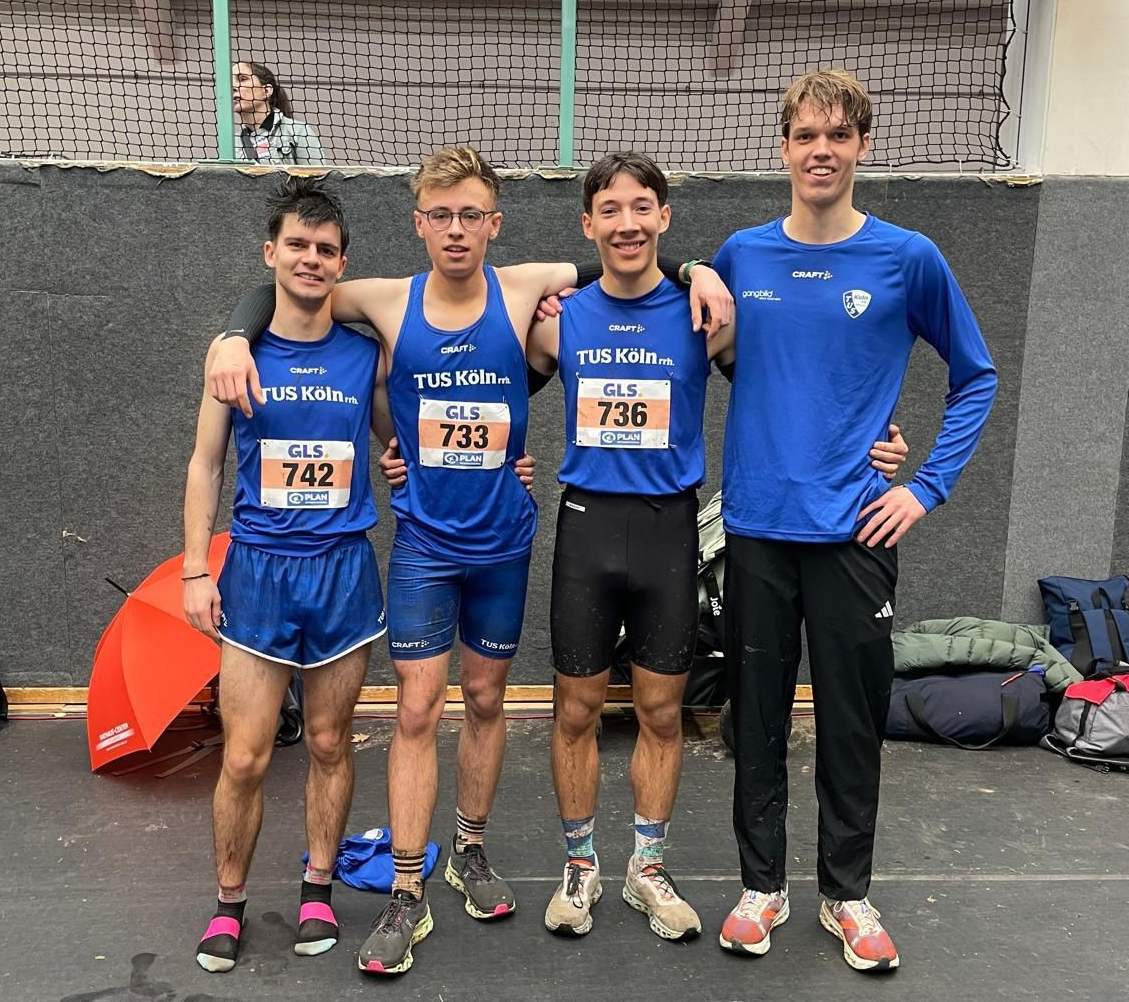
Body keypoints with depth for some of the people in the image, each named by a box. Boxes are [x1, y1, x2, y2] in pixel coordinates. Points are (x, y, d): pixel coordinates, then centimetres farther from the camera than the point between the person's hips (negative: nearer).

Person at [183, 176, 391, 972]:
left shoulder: (368, 353, 1)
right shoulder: (234, 351, 0)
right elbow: (206, 465, 5)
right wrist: (196, 570, 1)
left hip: (343, 569, 1)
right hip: (257, 571, -1)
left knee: (330, 744, 11)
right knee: (246, 757, 1)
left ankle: (318, 889, 30)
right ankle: (230, 904, 23)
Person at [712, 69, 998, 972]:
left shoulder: (907, 259, -3)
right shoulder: (741, 257, 3)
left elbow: (975, 376, 6)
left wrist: (930, 485, -2)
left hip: (855, 530, -1)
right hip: (756, 526, 2)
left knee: (853, 720, 9)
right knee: (758, 717, 10)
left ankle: (848, 894, 28)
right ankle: (762, 885, 28)